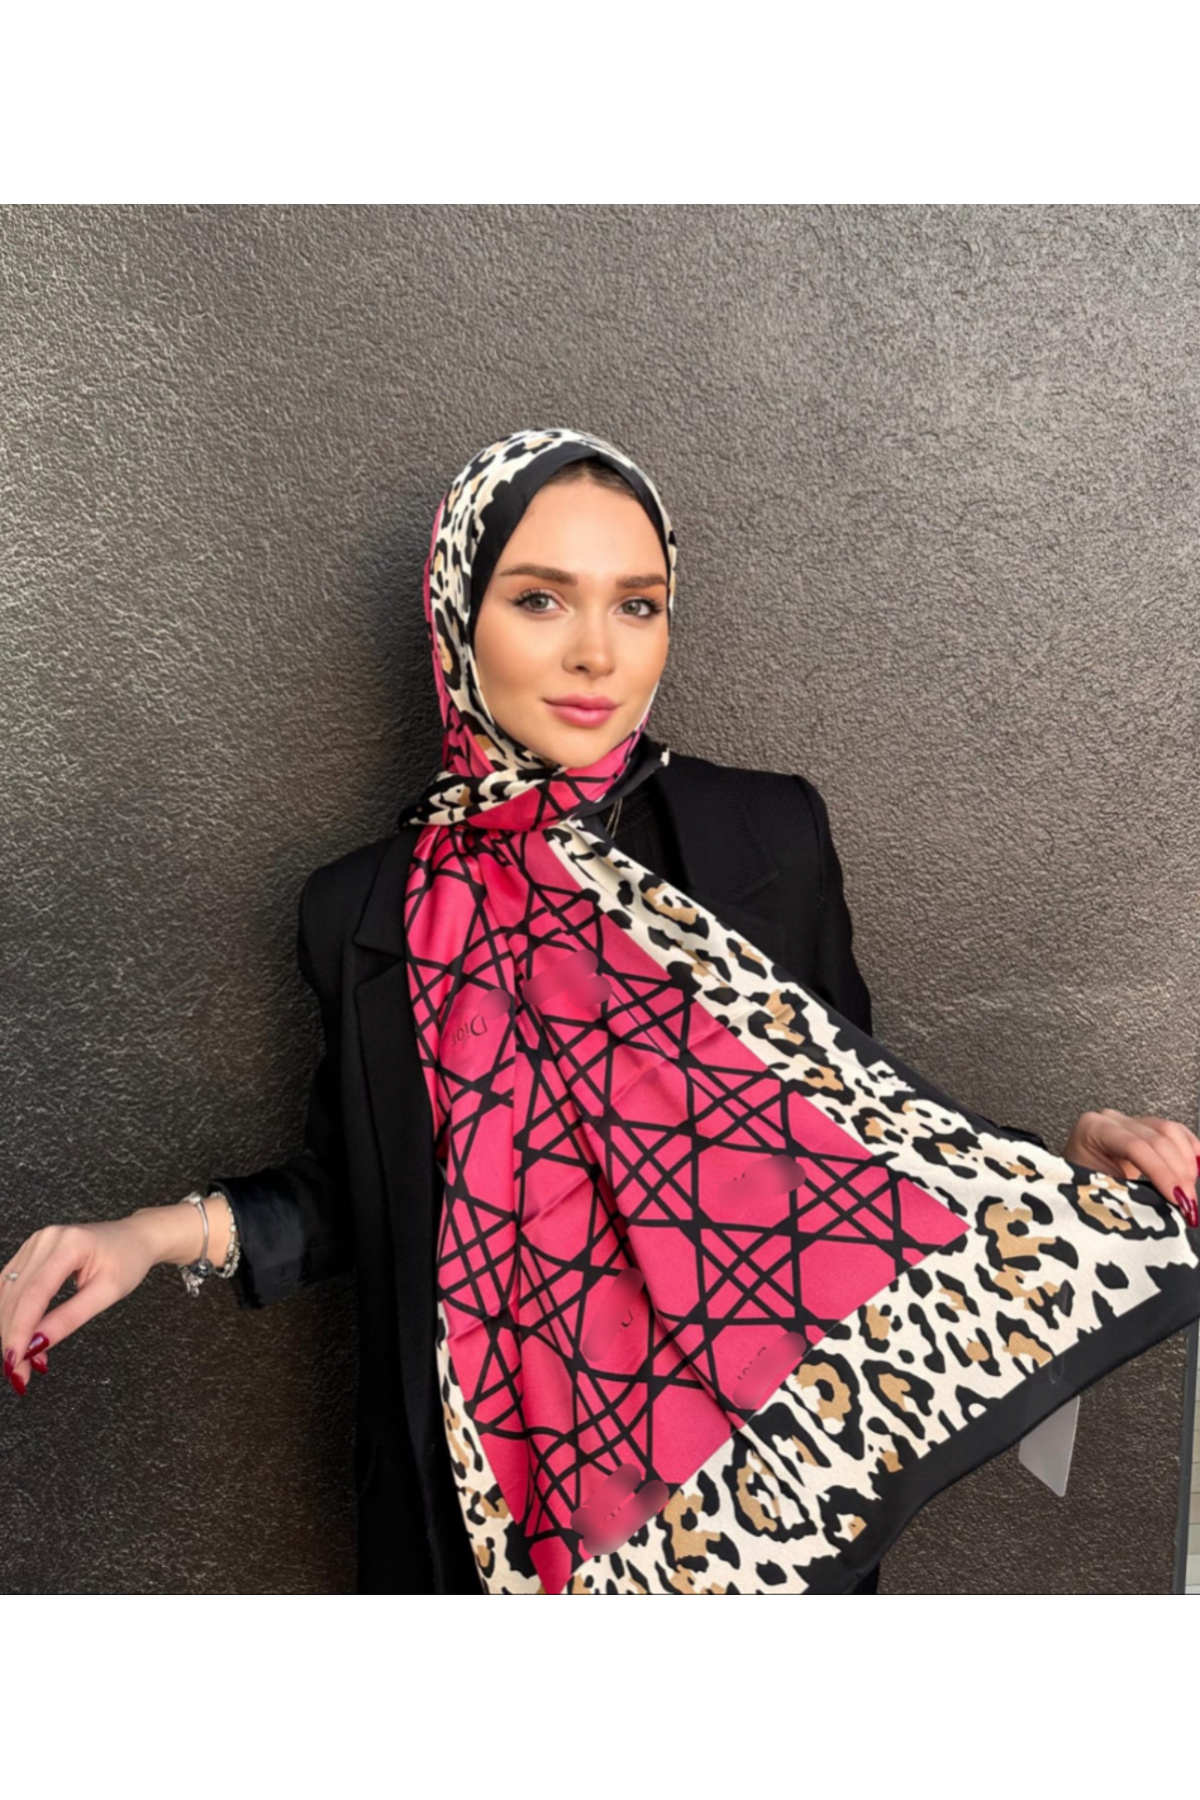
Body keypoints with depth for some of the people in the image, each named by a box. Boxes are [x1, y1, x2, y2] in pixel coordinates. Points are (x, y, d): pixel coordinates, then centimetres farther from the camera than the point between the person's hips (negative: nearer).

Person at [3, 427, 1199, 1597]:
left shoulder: (772, 839, -9)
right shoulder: (369, 912, -7)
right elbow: (361, 1189, 3)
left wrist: (1070, 1154, -13)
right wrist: (178, 1232, -11)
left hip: (761, 1473, 0)